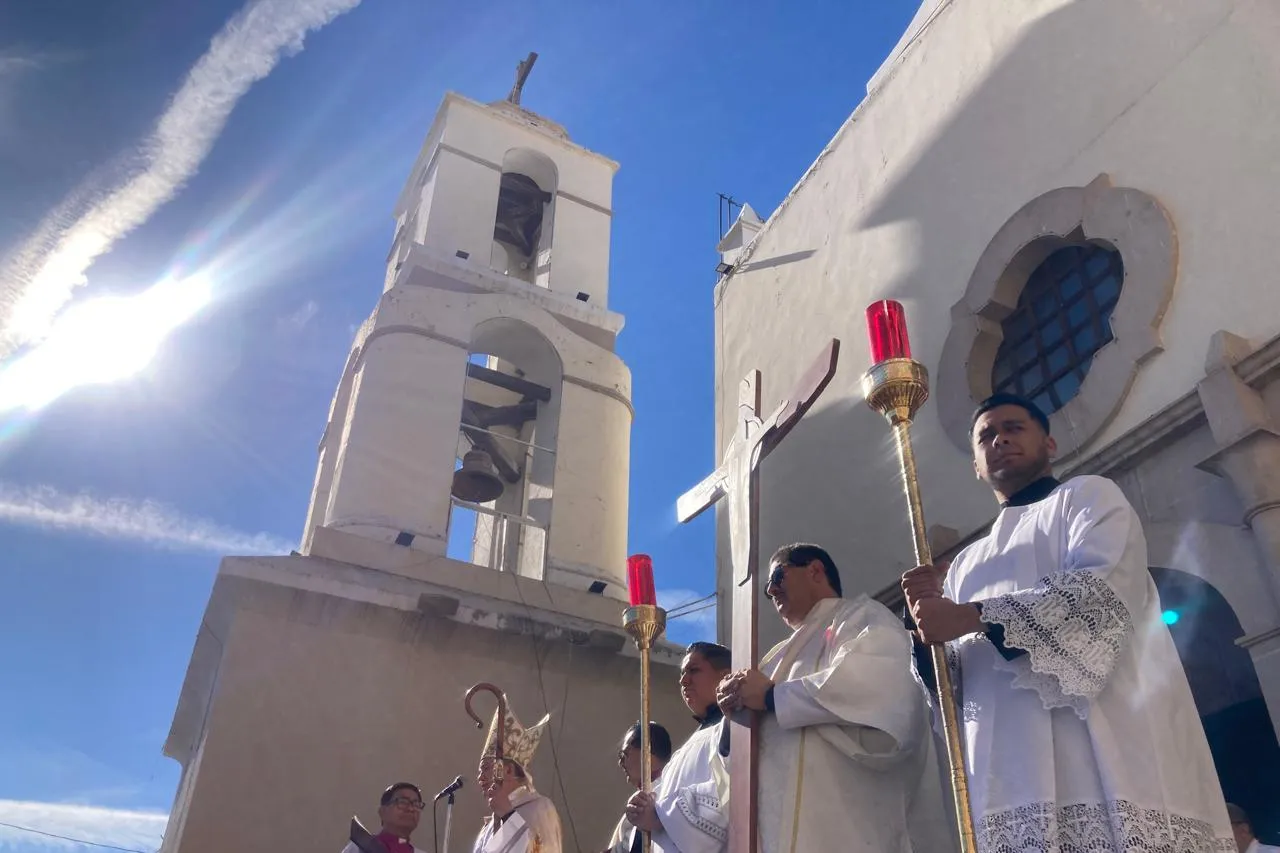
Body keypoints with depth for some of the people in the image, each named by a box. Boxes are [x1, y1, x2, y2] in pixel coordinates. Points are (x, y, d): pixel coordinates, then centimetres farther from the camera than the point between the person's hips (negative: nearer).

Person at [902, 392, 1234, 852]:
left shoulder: (1088, 495, 14)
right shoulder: (965, 565, 27)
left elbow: (1103, 589, -8)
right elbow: (952, 676, 18)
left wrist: (974, 617, -10)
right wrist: (932, 621, -3)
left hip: (1102, 749, -4)